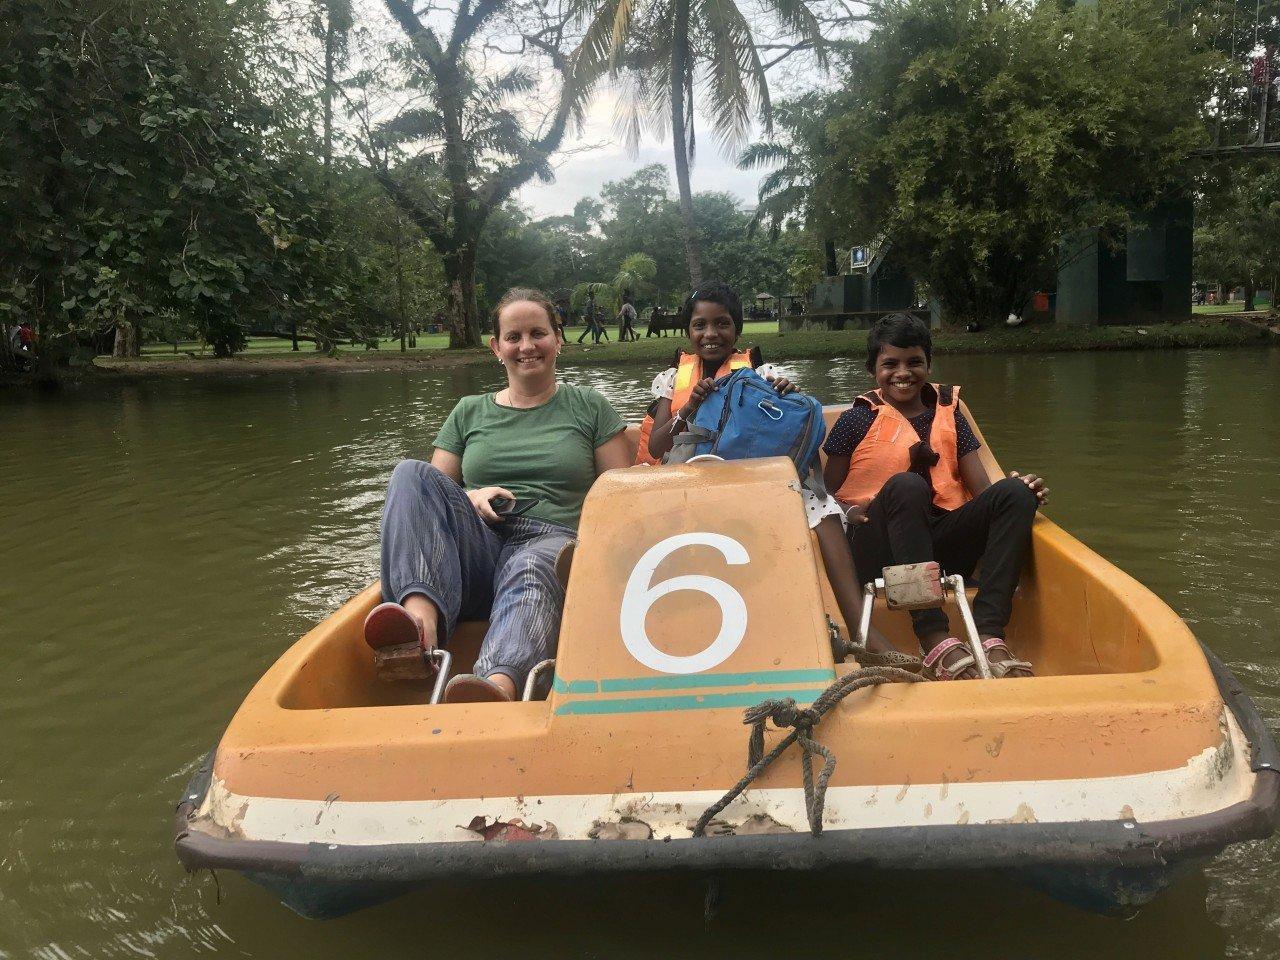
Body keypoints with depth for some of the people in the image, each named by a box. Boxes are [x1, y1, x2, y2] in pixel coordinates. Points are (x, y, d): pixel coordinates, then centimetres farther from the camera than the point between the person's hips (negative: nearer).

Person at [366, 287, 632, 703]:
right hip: (476, 553, 3)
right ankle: (421, 613, -48)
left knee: (532, 570, -40)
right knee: (411, 474, -23)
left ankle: (498, 686, -71)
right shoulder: (469, 412, 23)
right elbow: (431, 492, 20)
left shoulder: (590, 407, 18)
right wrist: (468, 498, -3)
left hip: (551, 544, -2)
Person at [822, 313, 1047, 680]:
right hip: (881, 551, -4)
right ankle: (935, 641, -47)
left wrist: (1021, 492, -12)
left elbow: (982, 489, 10)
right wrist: (849, 511, -17)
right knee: (906, 486, -34)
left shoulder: (948, 413, 18)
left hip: (940, 546, 4)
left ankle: (989, 635, -38)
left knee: (1015, 492, -20)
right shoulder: (858, 420, 9)